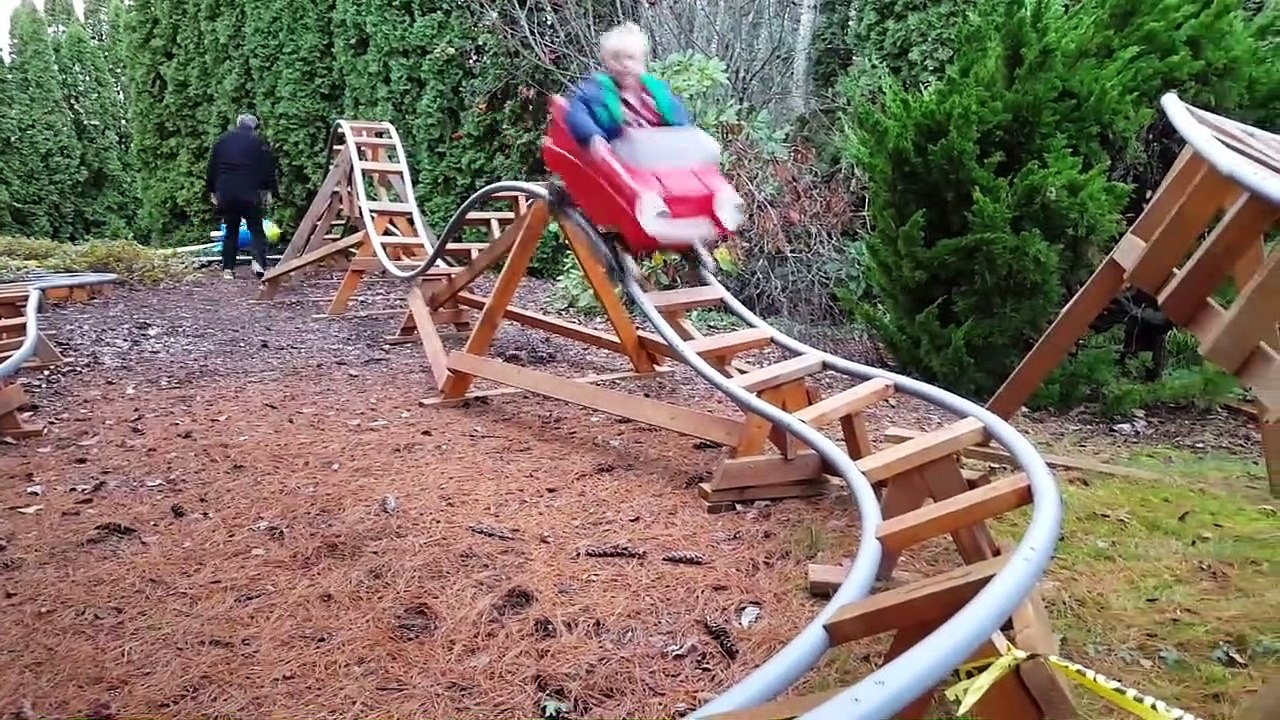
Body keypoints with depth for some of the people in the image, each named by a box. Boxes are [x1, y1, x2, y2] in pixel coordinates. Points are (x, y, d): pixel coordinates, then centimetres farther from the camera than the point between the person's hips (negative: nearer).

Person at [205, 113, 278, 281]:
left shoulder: (223, 140, 14)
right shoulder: (258, 141, 4)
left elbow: (211, 167, 15)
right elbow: (268, 168, -1)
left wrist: (212, 191, 20)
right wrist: (269, 191, 5)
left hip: (225, 192, 3)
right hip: (250, 193, -3)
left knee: (231, 230, 12)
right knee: (256, 229, 4)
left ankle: (228, 269, 10)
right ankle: (259, 262, -17)